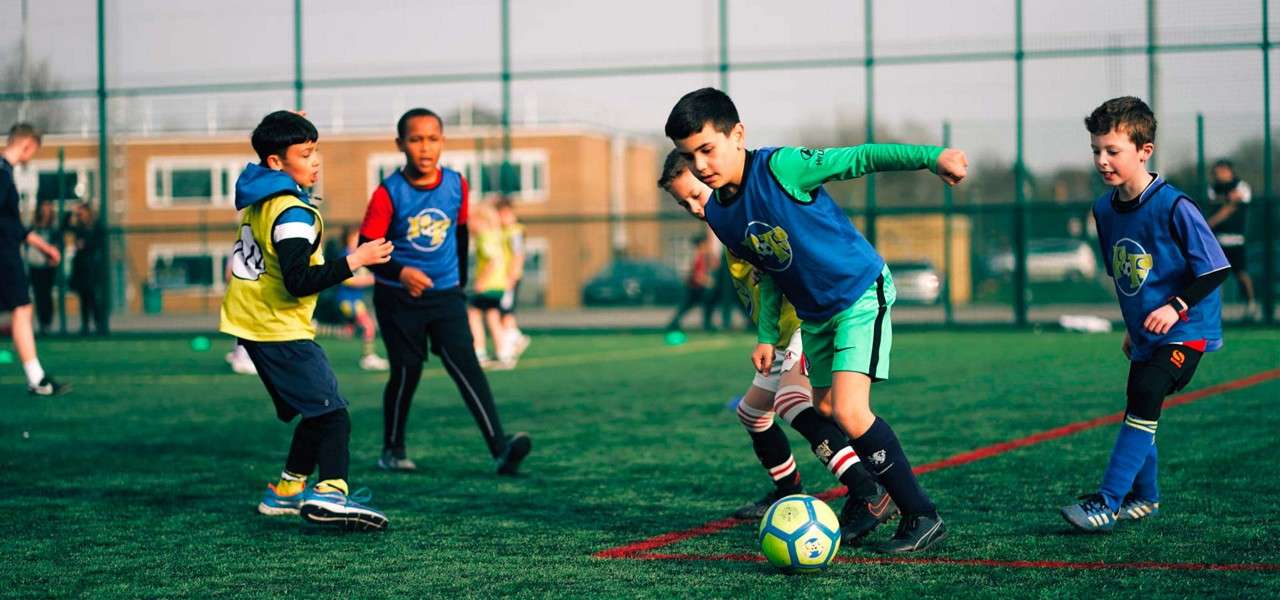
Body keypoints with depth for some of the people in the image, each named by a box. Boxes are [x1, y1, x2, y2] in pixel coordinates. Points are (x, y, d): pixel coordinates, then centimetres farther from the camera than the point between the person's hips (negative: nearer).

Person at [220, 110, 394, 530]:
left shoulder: (257, 196, 8)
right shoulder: (292, 214, -20)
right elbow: (299, 282, -26)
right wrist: (355, 260, -22)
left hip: (250, 322, 10)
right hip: (280, 330, -10)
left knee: (316, 414, 18)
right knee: (332, 413, -16)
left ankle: (286, 491, 22)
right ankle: (331, 493, -34)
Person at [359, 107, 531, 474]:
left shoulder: (457, 185, -1)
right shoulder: (389, 193, -13)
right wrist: (400, 272, -31)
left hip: (445, 295, 2)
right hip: (398, 298, -2)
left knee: (466, 365, -12)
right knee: (406, 372, 4)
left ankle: (500, 447, -21)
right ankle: (393, 451, 24)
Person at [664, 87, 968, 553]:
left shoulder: (781, 167, -22)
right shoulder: (718, 214, 0)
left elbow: (860, 158, -23)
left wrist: (931, 157, -33)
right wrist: (767, 335, 9)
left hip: (861, 293, -8)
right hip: (814, 315, 8)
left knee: (849, 412, -19)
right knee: (825, 410, 12)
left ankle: (922, 517, -10)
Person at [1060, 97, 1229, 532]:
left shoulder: (1174, 207, -19)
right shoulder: (1105, 210, 3)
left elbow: (1214, 269, -16)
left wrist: (1176, 305, -27)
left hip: (1186, 331, -8)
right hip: (1145, 332, 8)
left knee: (1145, 395, -22)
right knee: (1138, 407, 14)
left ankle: (1106, 503, -22)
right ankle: (1143, 497, 36)